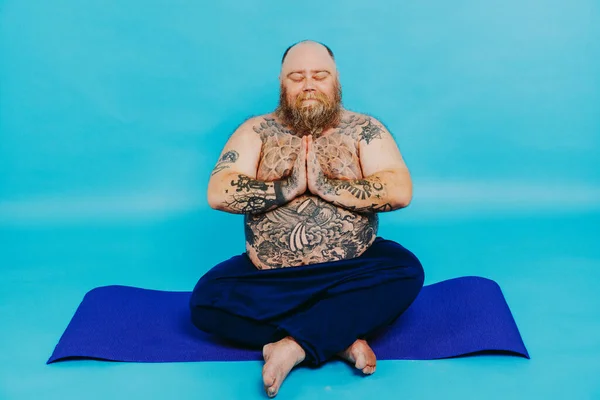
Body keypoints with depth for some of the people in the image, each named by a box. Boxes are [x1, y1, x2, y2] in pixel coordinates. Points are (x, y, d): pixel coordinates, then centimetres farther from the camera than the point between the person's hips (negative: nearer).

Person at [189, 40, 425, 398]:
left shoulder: (365, 130, 1)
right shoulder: (257, 131, 3)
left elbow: (400, 192, -13)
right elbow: (219, 194, -9)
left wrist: (324, 184, -17)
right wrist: (291, 186, -15)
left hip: (351, 269, -1)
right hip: (270, 274, 1)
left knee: (406, 271, -28)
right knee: (207, 298, -22)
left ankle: (295, 345, -26)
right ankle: (341, 339, -20)